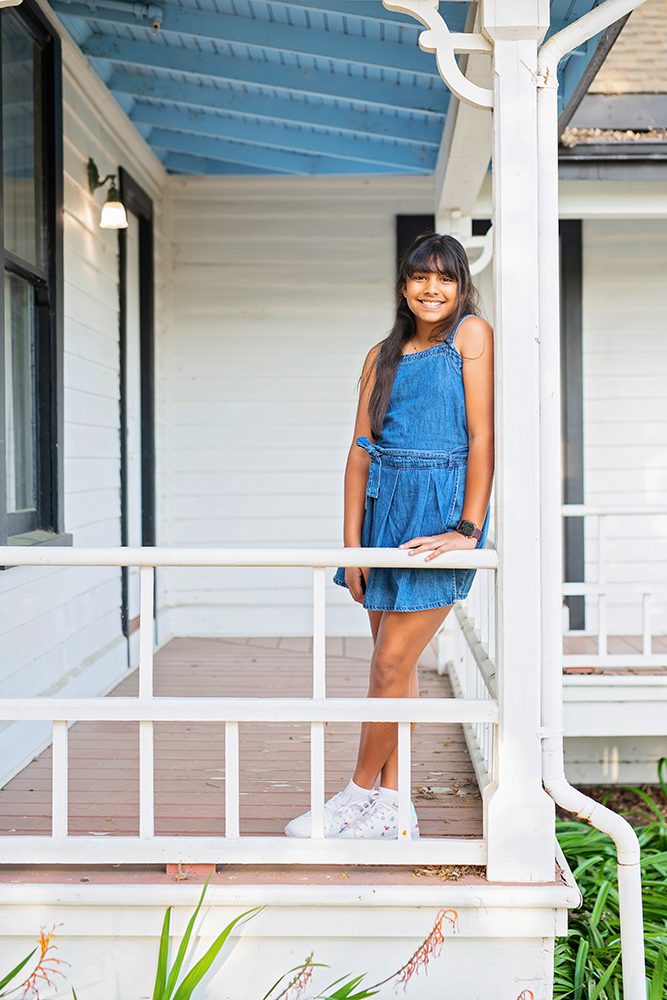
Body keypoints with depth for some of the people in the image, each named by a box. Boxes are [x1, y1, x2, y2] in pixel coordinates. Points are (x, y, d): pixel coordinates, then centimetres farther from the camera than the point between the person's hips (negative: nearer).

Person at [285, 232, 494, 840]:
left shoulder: (471, 333, -1)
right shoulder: (383, 356, 13)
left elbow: (482, 435, -8)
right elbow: (361, 448, 8)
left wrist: (469, 529, -15)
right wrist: (352, 543, 0)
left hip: (444, 509, -6)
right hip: (386, 505, 6)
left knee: (392, 662, -5)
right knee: (395, 663, 10)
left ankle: (360, 793, 13)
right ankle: (393, 809, 19)